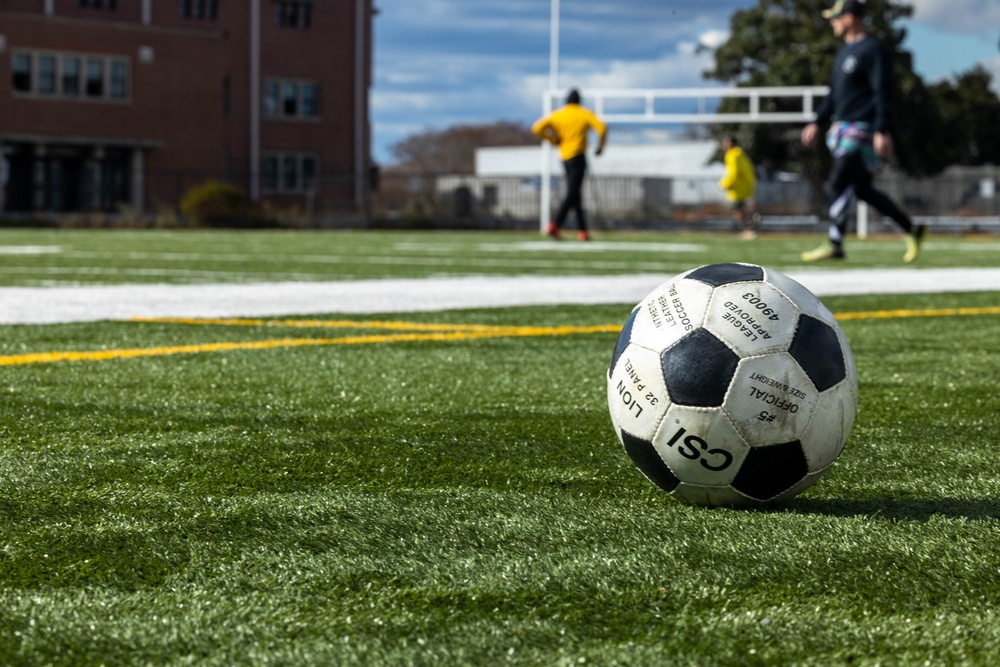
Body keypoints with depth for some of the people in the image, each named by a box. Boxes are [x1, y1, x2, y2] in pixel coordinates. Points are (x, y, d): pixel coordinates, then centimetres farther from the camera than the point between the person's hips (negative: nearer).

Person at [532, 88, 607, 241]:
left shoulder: (557, 114, 6)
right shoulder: (585, 114, -3)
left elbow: (537, 128, -3)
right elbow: (602, 128, -13)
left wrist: (554, 139, 9)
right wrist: (600, 147, 3)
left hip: (564, 158, 5)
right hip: (577, 157, -5)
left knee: (575, 194, 13)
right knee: (573, 194, -9)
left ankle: (582, 230, 12)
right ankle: (554, 225, -24)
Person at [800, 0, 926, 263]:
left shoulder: (872, 50, -12)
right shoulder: (845, 52, 19)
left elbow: (883, 93, -19)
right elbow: (834, 93, 27)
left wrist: (882, 131, -26)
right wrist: (817, 123, 22)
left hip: (863, 130, -10)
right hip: (844, 130, 10)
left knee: (838, 184, -13)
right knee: (862, 189, 11)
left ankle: (835, 245, -9)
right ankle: (911, 229, 19)